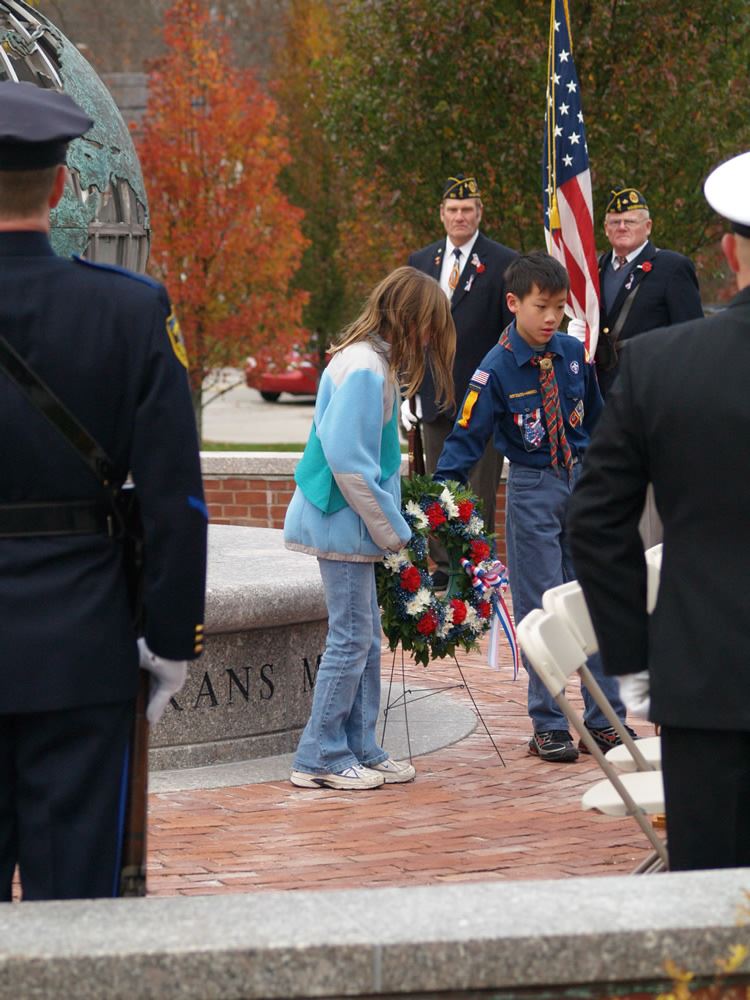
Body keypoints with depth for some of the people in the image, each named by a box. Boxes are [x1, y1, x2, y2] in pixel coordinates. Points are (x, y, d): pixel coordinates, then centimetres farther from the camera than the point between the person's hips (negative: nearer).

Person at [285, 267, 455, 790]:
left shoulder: (373, 362, 13)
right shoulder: (364, 369, -19)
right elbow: (348, 462, -23)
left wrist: (391, 524, 10)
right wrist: (392, 530, -16)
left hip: (350, 523, 10)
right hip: (343, 523, -10)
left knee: (365, 636, 13)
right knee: (351, 637, -5)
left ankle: (360, 750, 18)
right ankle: (320, 758, 1)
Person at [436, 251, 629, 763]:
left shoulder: (574, 354, 0)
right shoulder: (496, 369, -13)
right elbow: (467, 438, -14)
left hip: (582, 481, 4)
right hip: (533, 491, -4)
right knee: (540, 608, 2)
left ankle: (606, 718, 16)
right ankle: (548, 725, 10)